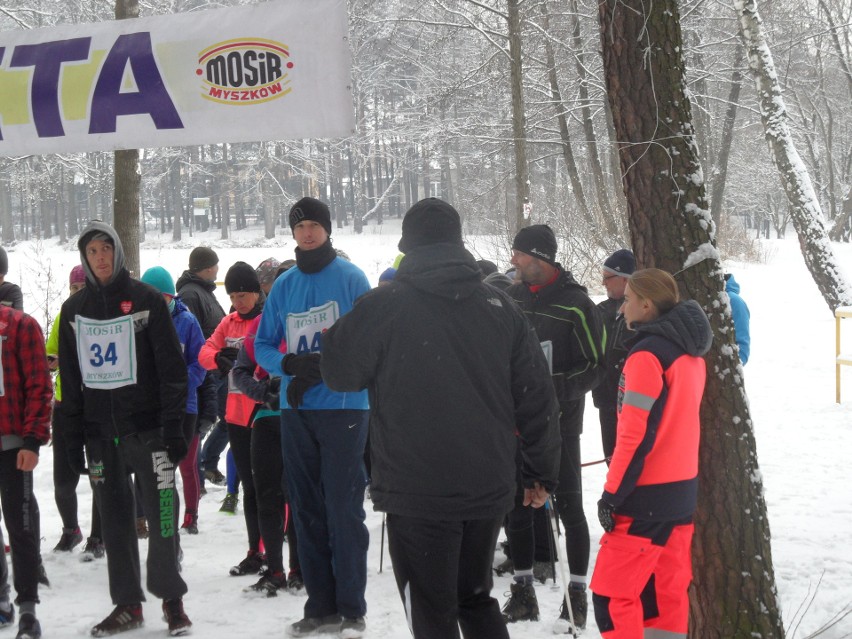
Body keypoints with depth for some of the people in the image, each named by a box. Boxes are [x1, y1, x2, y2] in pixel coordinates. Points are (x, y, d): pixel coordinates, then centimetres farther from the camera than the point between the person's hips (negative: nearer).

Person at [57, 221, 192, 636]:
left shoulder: (146, 299, -1)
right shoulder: (74, 309, 10)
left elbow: (172, 367, -3)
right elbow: (70, 379, 13)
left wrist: (173, 426, -10)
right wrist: (73, 438, 7)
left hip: (147, 427, -4)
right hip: (100, 432, 4)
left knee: (161, 516, -6)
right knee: (115, 521, 7)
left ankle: (171, 598, 6)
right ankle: (127, 604, 15)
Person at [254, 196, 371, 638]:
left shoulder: (351, 278, -3)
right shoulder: (283, 285, 11)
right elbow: (263, 345, 13)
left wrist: (322, 367, -19)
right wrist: (291, 365, -9)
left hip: (343, 407, -5)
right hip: (295, 411, 5)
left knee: (344, 509, -5)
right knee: (307, 510, 9)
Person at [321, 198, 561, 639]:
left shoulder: (383, 307, -9)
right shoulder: (500, 308, 4)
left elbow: (341, 374, 2)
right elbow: (537, 398, 7)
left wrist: (332, 335, 23)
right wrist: (541, 473, 18)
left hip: (416, 491, -4)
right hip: (489, 487, 5)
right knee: (476, 597, 22)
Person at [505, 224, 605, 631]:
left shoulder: (576, 304, -11)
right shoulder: (512, 296, 6)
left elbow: (596, 366, -8)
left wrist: (557, 389, -21)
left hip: (559, 420, -5)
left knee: (568, 505, 0)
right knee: (515, 503, 9)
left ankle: (577, 595, 8)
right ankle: (523, 589, 22)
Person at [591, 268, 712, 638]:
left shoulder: (647, 355, -16)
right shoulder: (691, 354, 10)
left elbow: (637, 434, -19)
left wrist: (612, 493, -14)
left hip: (646, 496, -9)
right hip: (683, 489, 9)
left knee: (612, 595, -3)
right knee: (668, 592, 14)